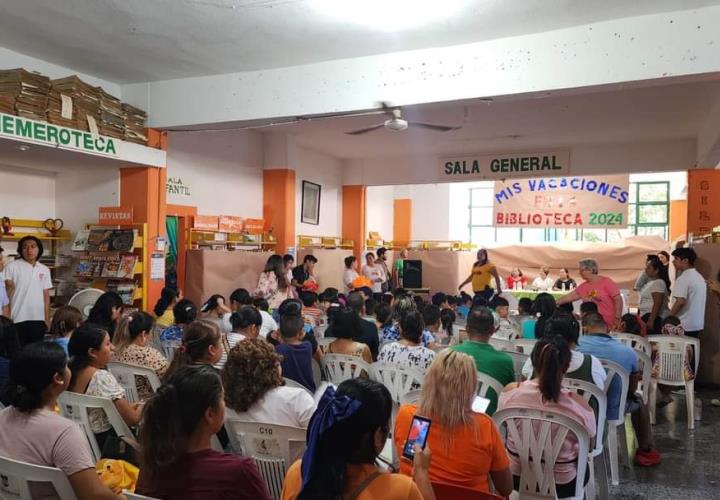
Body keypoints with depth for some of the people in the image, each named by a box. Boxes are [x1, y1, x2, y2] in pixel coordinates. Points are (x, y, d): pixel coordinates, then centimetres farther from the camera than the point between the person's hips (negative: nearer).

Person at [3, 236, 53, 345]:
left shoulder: (44, 269, 9)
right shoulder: (12, 267, -4)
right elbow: (5, 293, -4)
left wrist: (47, 318, 9)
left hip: (38, 319, 4)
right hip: (18, 319, -3)